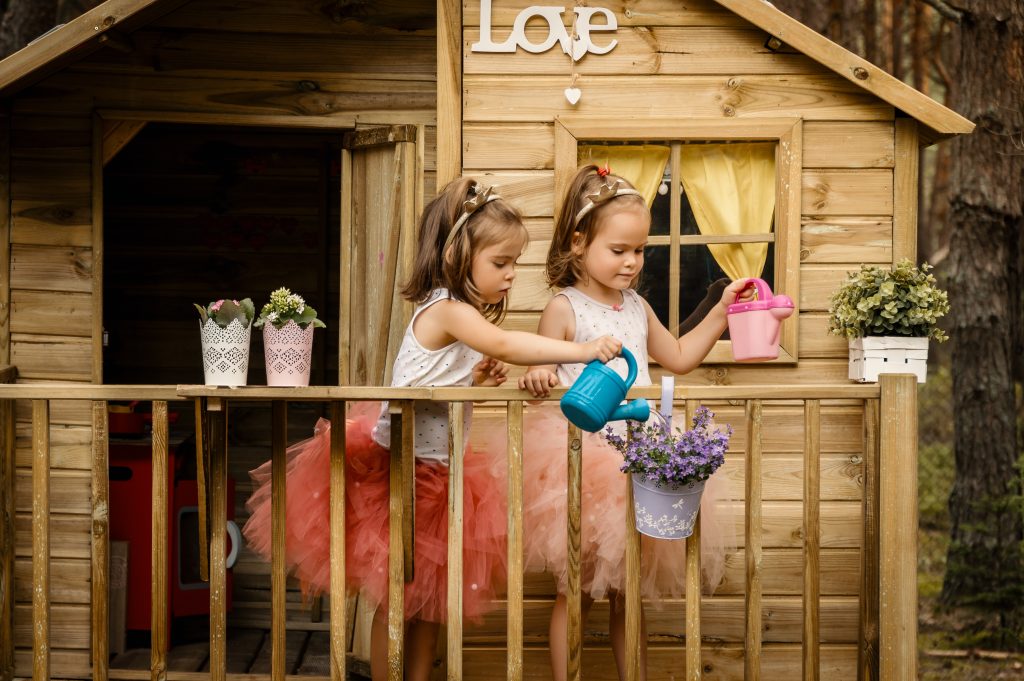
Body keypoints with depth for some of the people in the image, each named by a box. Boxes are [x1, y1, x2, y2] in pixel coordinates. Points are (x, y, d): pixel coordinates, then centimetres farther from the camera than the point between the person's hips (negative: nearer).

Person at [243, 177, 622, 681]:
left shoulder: (463, 317, 9)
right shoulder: (445, 310, -21)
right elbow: (502, 344, -38)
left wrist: (477, 378, -7)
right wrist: (582, 350, -43)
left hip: (434, 471, 9)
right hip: (395, 466, -9)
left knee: (432, 592, 14)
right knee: (396, 596, 1)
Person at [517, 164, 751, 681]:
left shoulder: (637, 307, 13)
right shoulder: (563, 309, -6)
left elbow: (679, 357, 25)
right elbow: (542, 376, -8)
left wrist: (720, 311, 19)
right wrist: (537, 374, -31)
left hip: (634, 459, 6)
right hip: (581, 460, -6)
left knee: (628, 592, 14)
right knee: (576, 592, 2)